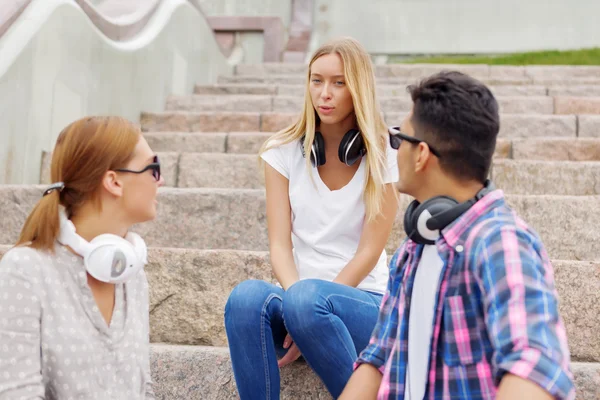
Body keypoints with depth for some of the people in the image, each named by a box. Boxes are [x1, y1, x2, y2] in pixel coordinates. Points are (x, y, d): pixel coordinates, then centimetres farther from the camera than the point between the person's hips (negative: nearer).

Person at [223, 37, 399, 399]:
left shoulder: (383, 157, -1)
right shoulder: (285, 151, 6)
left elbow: (369, 251, -7)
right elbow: (280, 244, -2)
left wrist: (305, 302, -18)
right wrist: (298, 298, -22)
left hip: (362, 303, -2)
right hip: (297, 293, 2)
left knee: (309, 298, -37)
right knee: (246, 296, -33)